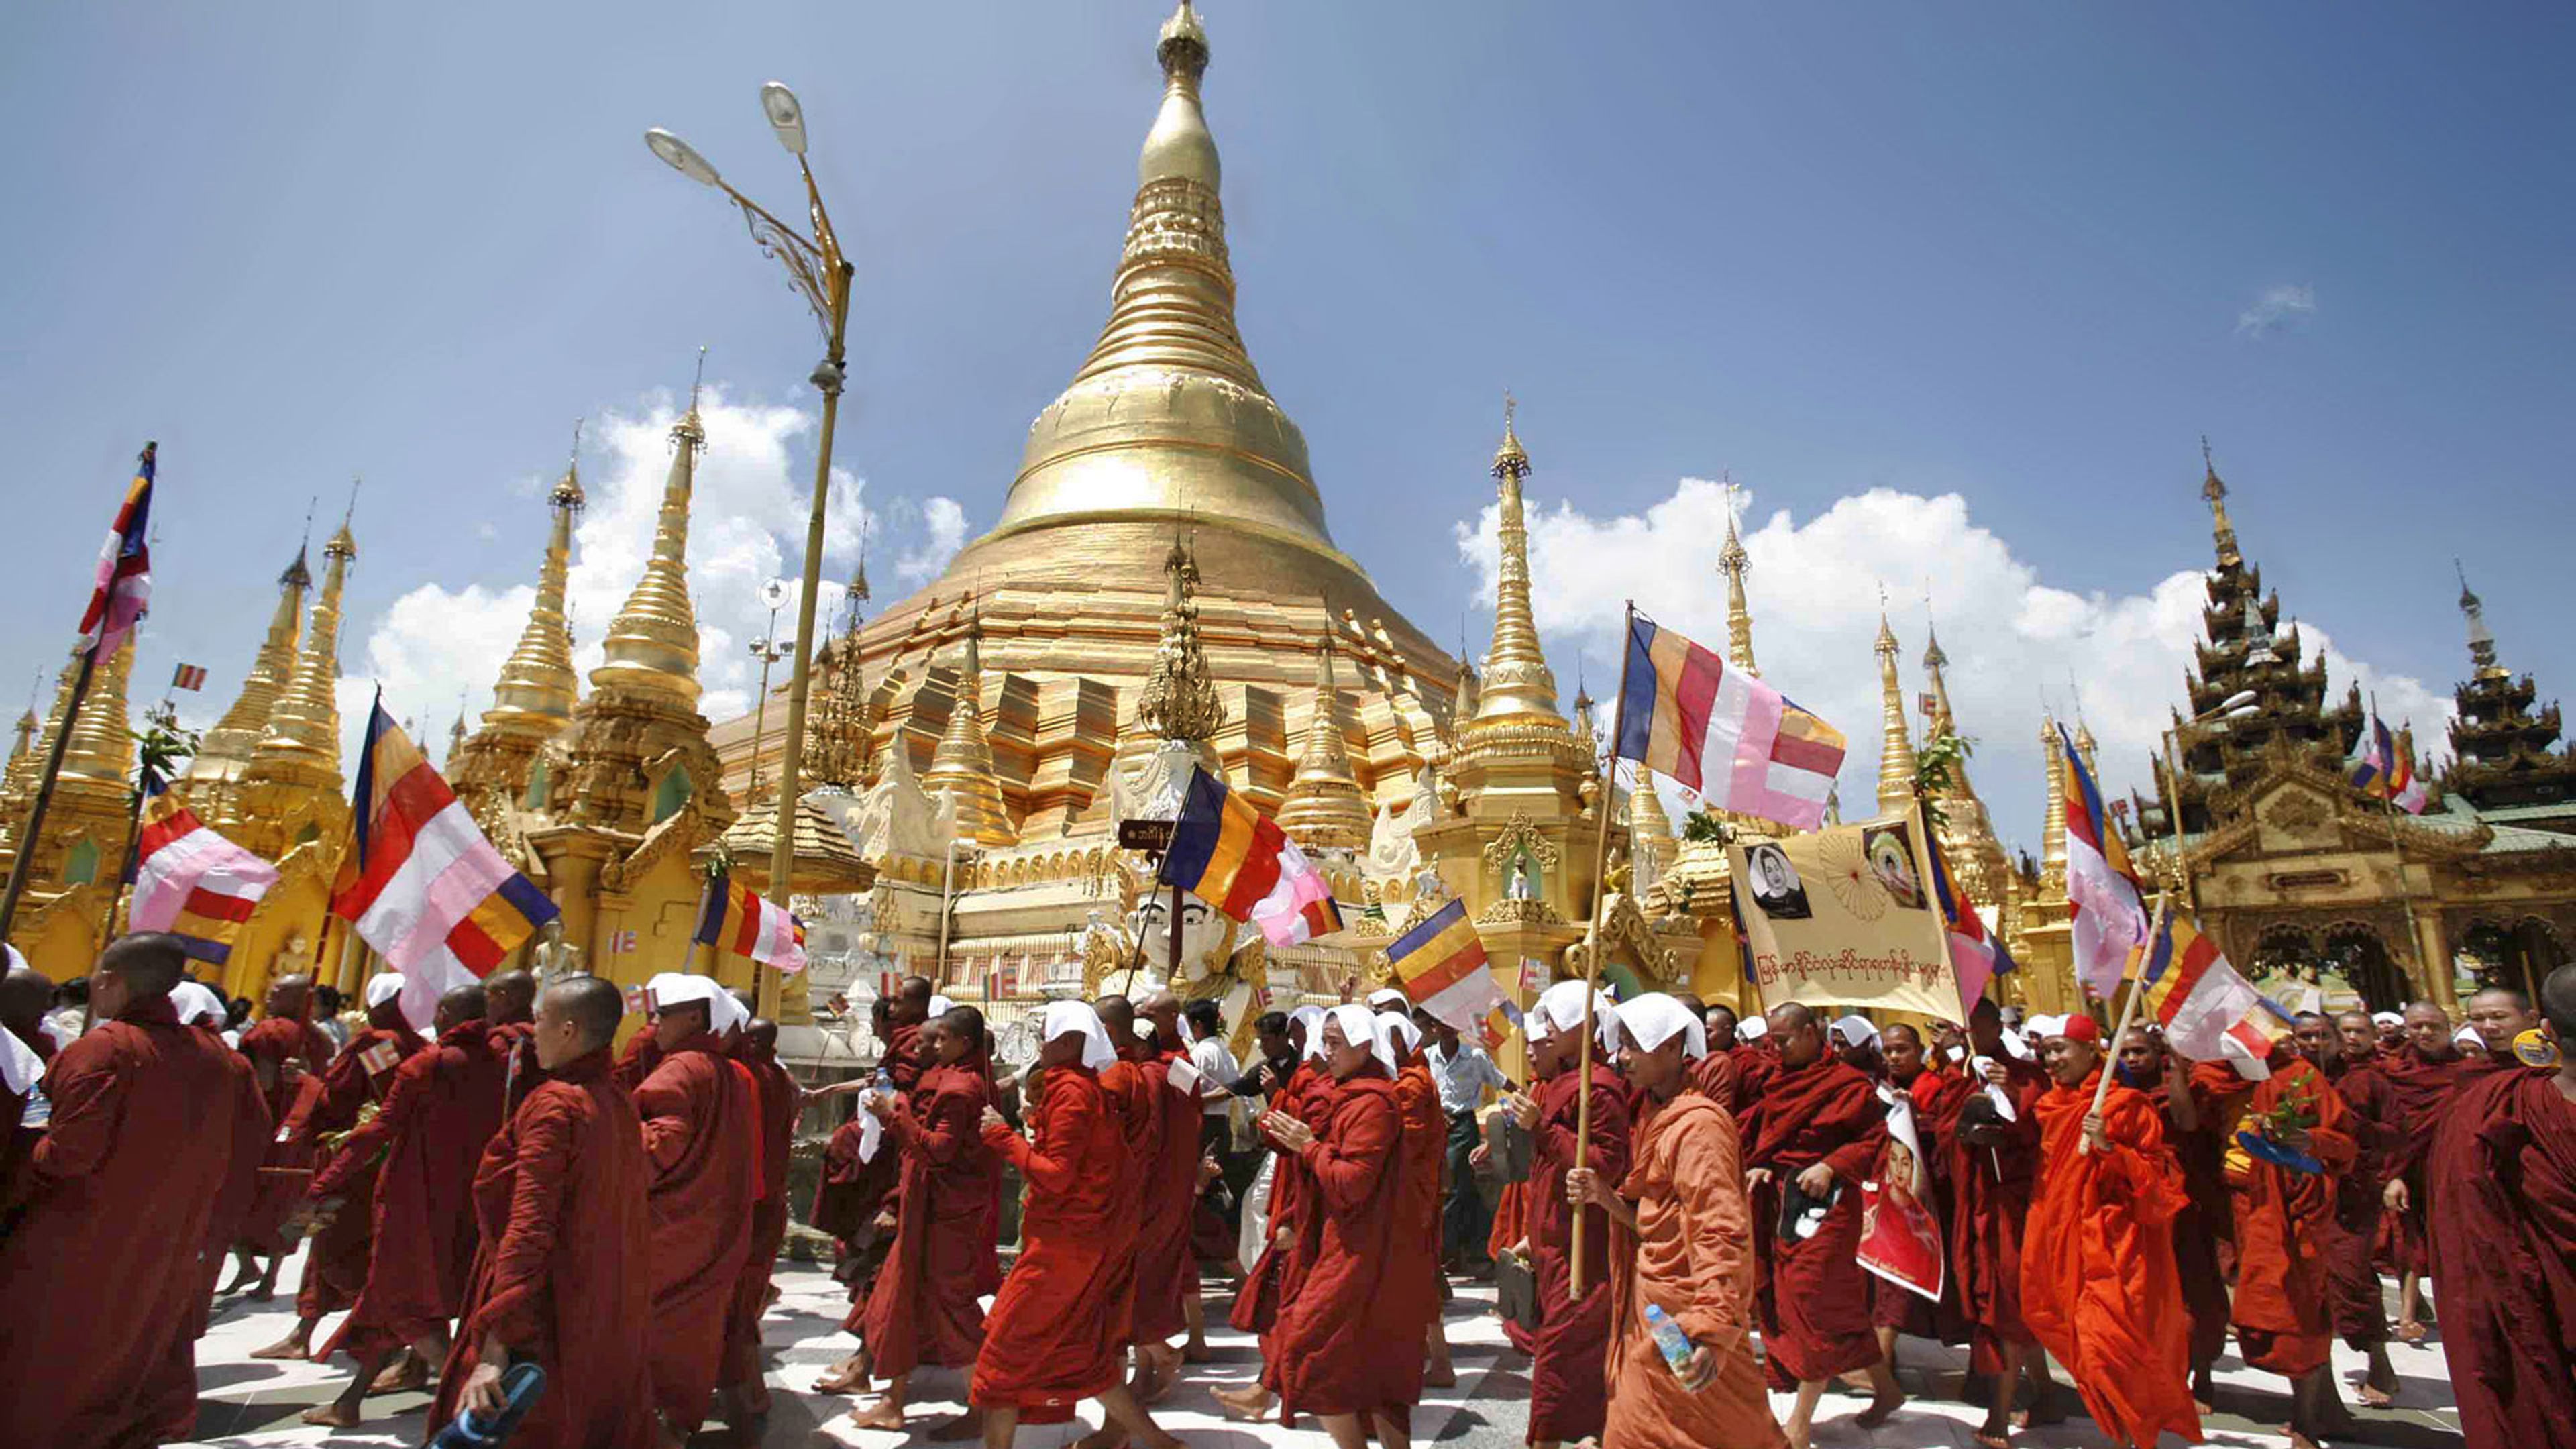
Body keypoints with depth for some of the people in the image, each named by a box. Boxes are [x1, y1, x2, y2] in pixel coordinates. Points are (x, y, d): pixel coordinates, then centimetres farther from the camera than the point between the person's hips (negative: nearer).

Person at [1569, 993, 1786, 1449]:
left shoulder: (1698, 1123, -18)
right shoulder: (1651, 1113, 10)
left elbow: (1721, 1233, -26)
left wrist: (1713, 1330, -33)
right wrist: (1604, 1197, -6)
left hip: (1683, 1309, -9)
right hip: (1649, 1301, 9)